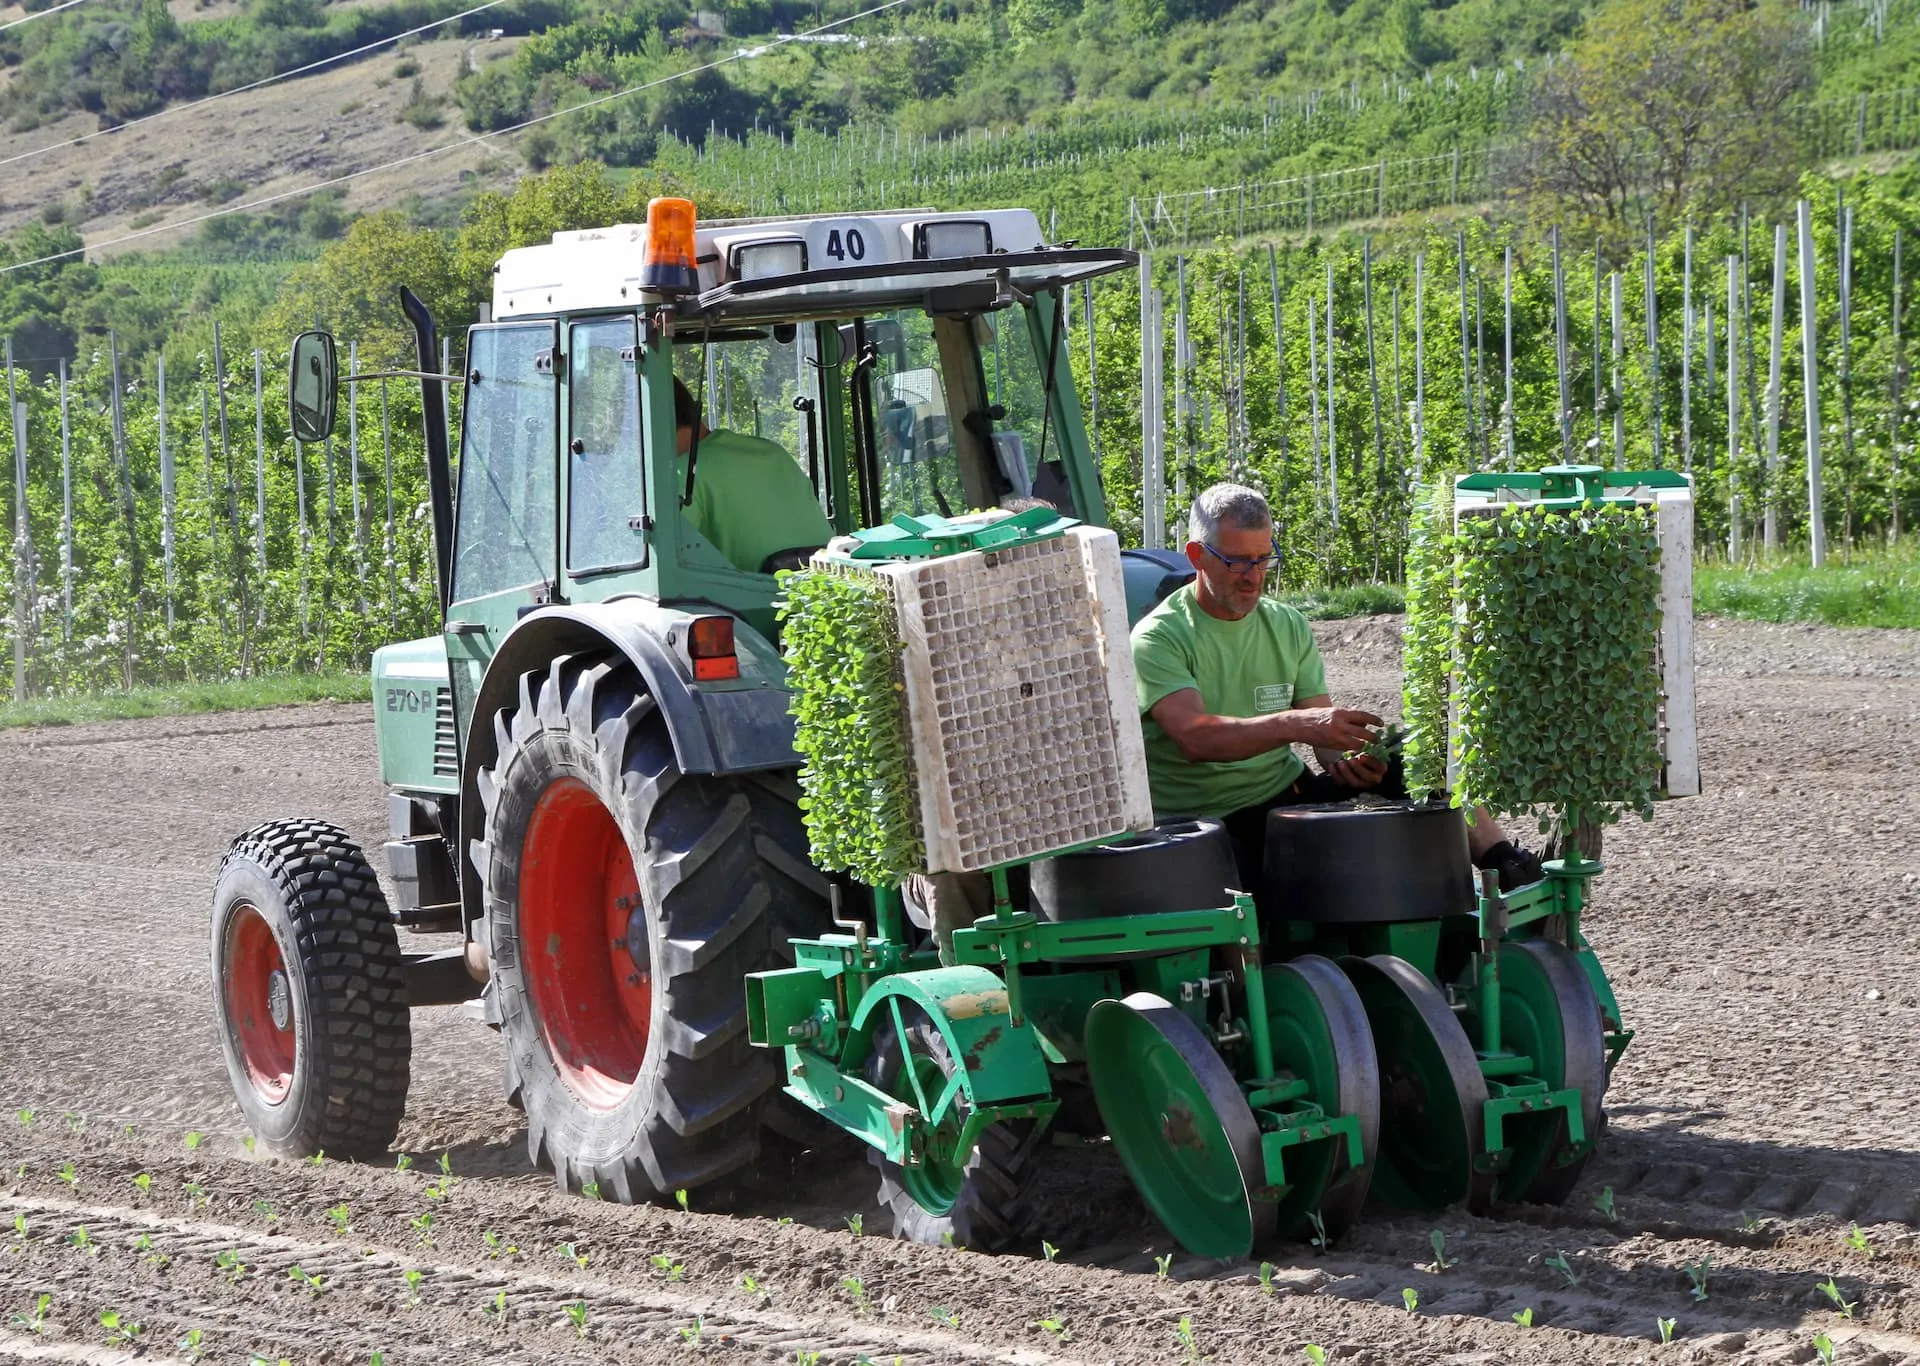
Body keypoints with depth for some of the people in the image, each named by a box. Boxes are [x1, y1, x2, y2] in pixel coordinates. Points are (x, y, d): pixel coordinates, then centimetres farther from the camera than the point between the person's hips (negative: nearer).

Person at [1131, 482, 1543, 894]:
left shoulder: (1288, 627, 10)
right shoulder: (1158, 639, -9)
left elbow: (1325, 731, 4)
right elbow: (1194, 738, -25)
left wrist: (1348, 761, -21)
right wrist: (1295, 725, -38)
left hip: (1287, 797, 6)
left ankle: (1502, 859, -11)